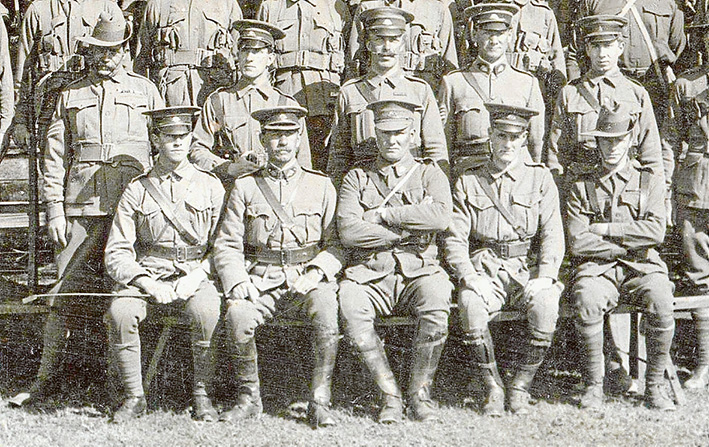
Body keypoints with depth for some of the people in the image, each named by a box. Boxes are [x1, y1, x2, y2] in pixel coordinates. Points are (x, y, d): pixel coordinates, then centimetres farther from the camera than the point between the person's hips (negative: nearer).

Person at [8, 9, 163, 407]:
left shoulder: (145, 91, 12)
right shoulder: (71, 96, 15)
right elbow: (56, 157, 13)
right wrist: (55, 209, 3)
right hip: (82, 207, 1)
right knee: (66, 292, -1)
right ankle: (45, 379, 5)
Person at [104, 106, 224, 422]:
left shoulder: (210, 187, 8)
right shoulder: (136, 191, 8)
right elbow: (116, 253, 4)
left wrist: (197, 276, -13)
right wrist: (147, 283, -13)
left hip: (196, 275, -1)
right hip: (148, 275, 1)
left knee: (205, 310, -35)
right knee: (120, 311, -30)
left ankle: (201, 393, -15)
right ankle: (134, 396, -12)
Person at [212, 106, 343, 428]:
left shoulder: (321, 186, 12)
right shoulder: (245, 187, 13)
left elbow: (337, 243, 8)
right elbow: (227, 245, 8)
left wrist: (315, 273, -11)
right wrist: (237, 281, -11)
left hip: (309, 281, 0)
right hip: (261, 282, 0)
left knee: (327, 311, -33)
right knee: (238, 315, -30)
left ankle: (319, 402, -22)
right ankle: (249, 398, -11)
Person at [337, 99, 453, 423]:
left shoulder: (430, 175, 12)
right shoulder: (357, 178, 13)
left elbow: (440, 216, -11)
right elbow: (348, 231, -5)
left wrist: (383, 215, -9)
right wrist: (406, 230, -6)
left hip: (418, 271, 0)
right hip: (369, 273, 1)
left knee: (436, 295, -35)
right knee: (348, 301, -33)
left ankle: (420, 392, -15)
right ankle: (390, 395, -18)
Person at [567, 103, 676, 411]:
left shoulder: (649, 181, 13)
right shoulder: (582, 187, 12)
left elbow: (656, 231, -4)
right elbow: (577, 243, -2)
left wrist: (605, 229, -5)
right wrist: (629, 244, -4)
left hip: (641, 268, 0)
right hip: (597, 270, 0)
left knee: (660, 301, -33)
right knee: (587, 299, -35)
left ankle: (655, 385, -16)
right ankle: (594, 386, -20)